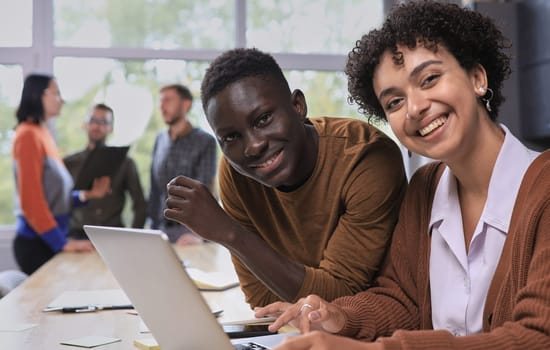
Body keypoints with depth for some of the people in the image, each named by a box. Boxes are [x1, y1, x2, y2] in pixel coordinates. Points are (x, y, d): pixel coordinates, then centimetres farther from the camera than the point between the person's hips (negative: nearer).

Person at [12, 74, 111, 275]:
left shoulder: (44, 134, 12)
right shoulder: (29, 135, -12)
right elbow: (31, 198, -18)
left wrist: (87, 195, 3)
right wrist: (62, 243, -20)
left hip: (49, 240, 8)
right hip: (36, 242, -8)